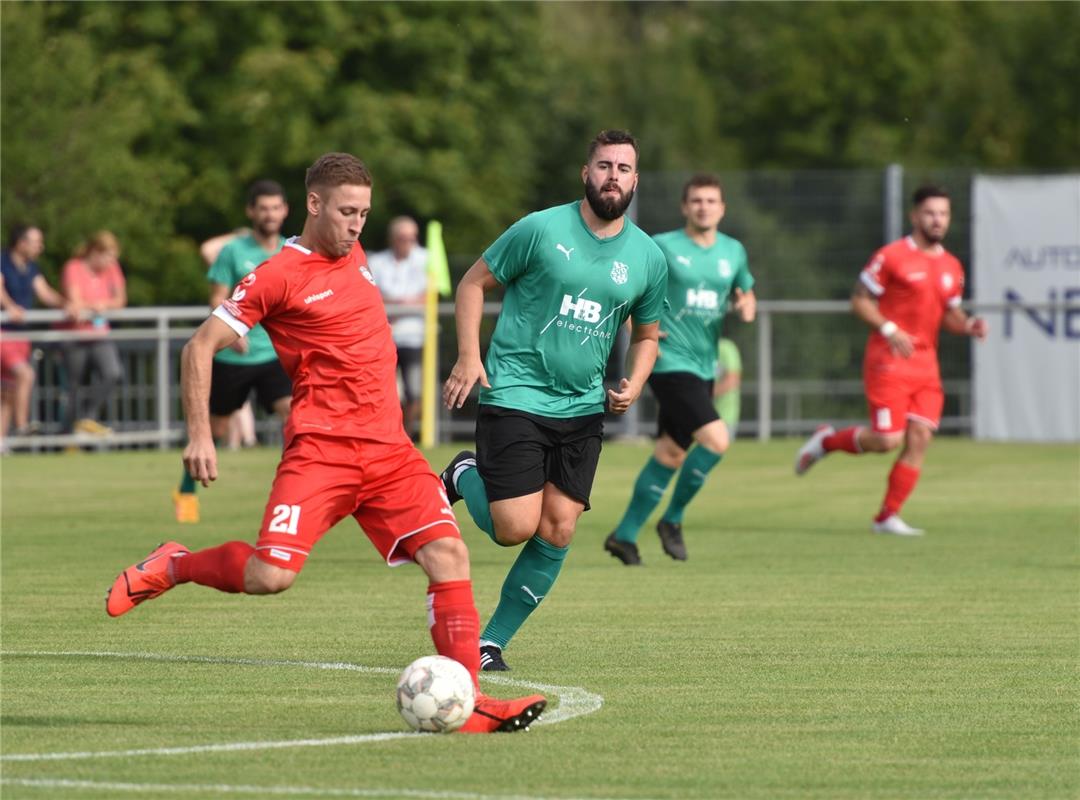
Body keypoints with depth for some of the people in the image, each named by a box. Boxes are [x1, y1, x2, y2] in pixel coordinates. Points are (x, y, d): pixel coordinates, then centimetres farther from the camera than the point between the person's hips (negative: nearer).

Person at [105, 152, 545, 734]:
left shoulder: (354, 257, 16)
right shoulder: (278, 276, -6)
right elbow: (199, 348, -5)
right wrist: (199, 436, -11)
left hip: (388, 447, 6)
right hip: (321, 448, -6)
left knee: (448, 553, -10)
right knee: (271, 575, -19)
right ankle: (171, 566, 10)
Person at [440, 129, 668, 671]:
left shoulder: (648, 258, 6)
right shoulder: (541, 229, -7)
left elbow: (646, 335, 20)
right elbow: (474, 282, 2)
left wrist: (633, 385, 1)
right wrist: (468, 357, -9)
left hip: (582, 408, 4)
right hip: (514, 397, -4)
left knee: (558, 531, -5)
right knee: (515, 529, -13)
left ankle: (493, 641, 10)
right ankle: (464, 477, 21)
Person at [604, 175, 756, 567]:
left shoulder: (733, 252, 10)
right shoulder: (661, 247, -7)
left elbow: (745, 293, 25)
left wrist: (747, 306, 1)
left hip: (704, 367, 7)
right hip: (670, 362, -7)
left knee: (670, 454, 10)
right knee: (716, 439, -19)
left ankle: (624, 534, 21)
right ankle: (673, 520, -2)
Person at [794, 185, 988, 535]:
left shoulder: (951, 267, 12)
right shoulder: (892, 256, -7)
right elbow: (860, 300, -5)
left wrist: (968, 325, 0)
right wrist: (888, 329, -19)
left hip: (925, 362, 6)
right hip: (888, 360, -6)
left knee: (920, 438, -4)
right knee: (888, 439, -13)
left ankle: (888, 517, 5)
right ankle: (827, 441, 15)